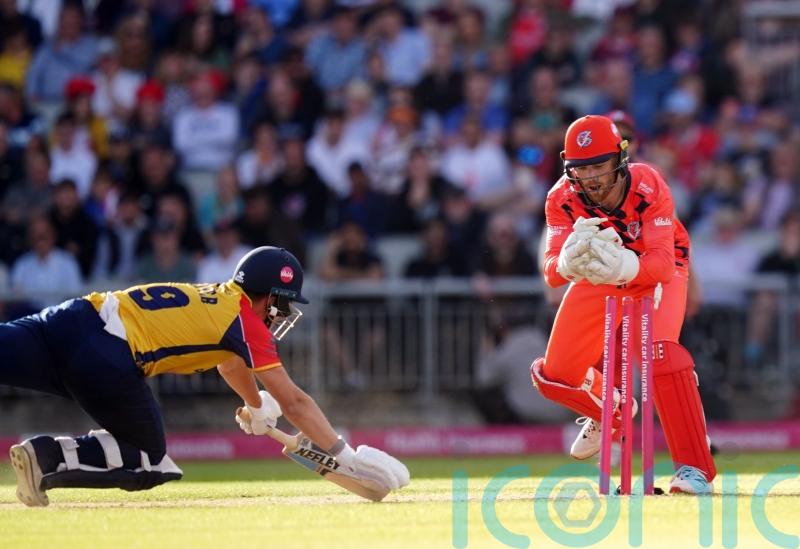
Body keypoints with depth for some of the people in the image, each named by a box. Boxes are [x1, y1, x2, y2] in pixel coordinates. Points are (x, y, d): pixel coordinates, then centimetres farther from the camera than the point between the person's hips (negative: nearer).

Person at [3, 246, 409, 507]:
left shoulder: (210, 297, 30)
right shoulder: (248, 323, 7)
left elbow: (229, 360, 52)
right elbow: (294, 403, 6)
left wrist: (256, 405, 69)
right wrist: (345, 457, 11)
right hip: (109, 361, -7)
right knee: (149, 463, 8)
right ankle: (48, 458, -12)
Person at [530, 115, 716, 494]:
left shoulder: (648, 188, -32)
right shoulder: (562, 200, -24)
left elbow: (663, 263, -41)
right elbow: (551, 271, -34)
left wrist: (626, 266, -63)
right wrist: (568, 262, -59)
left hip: (655, 277, -4)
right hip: (597, 283, 4)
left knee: (660, 353, -31)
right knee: (554, 376, 0)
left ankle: (693, 468, -27)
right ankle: (611, 411, 36)